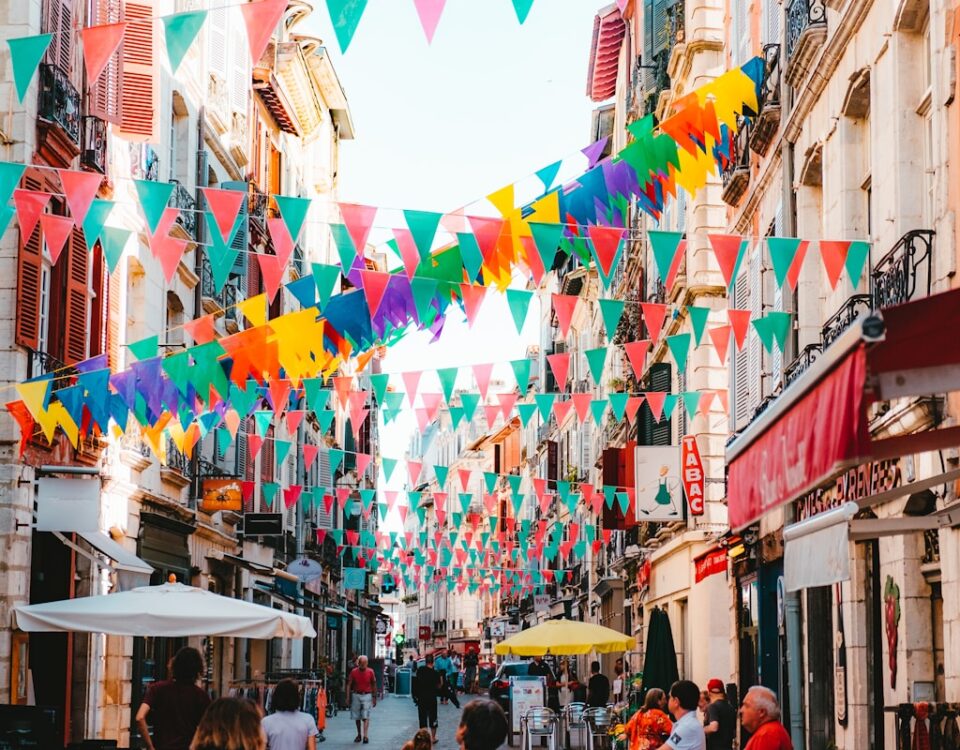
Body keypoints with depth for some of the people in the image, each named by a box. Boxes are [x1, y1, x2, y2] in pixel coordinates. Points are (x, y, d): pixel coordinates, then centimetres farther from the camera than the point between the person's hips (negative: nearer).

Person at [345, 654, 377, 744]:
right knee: (357, 717, 9)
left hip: (367, 695, -2)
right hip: (356, 695, 2)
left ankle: (365, 735, -17)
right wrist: (348, 697, -2)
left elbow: (374, 685, 7)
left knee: (365, 717, -10)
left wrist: (374, 697, 7)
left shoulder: (370, 672, -2)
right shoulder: (354, 672, -1)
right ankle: (359, 735, 22)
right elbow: (349, 684, 4)